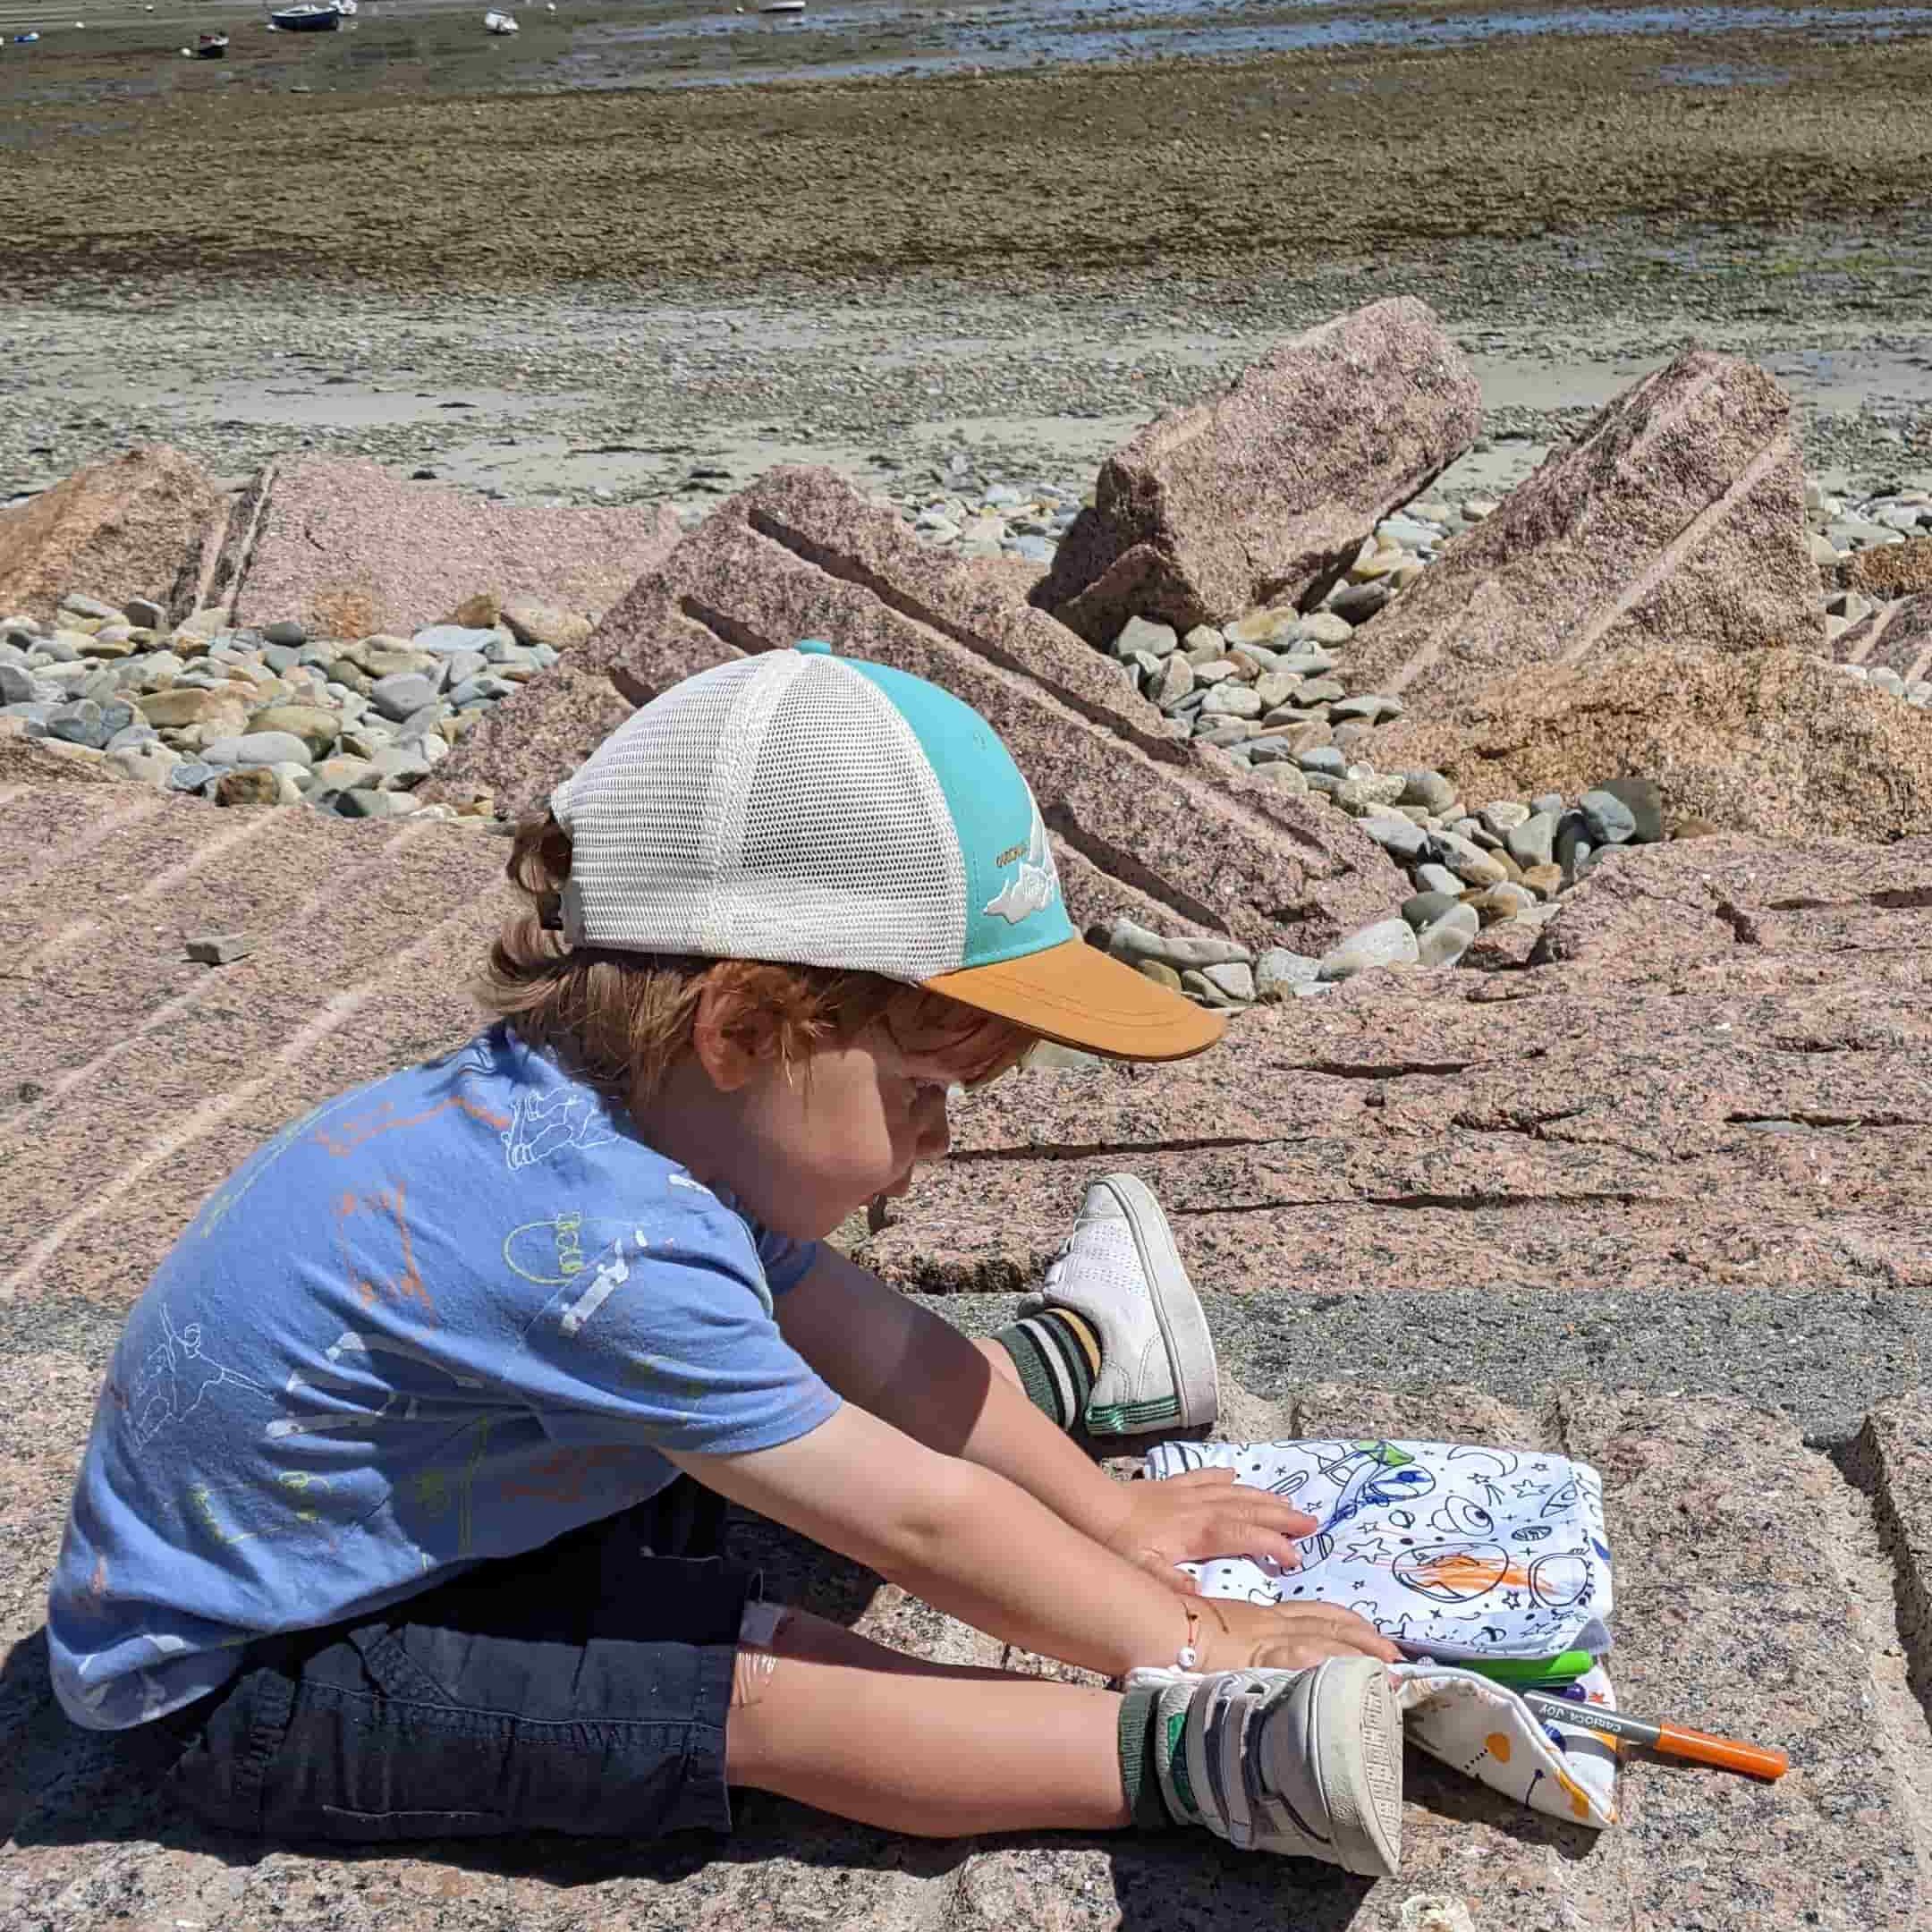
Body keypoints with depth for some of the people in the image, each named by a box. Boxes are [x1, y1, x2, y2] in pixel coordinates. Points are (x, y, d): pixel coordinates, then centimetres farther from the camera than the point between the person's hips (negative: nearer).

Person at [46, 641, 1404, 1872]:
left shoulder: (658, 1116, -8)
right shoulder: (613, 1251, -36)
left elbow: (888, 1357, 2)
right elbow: (916, 1525, -28)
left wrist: (1105, 1516, 6)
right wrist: (1190, 1640, -19)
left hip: (422, 1503, 9)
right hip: (247, 1687, -9)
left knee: (804, 1377, 12)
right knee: (768, 1684, -26)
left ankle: (1059, 1367, 32)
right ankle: (1178, 1748, -24)